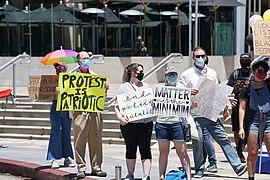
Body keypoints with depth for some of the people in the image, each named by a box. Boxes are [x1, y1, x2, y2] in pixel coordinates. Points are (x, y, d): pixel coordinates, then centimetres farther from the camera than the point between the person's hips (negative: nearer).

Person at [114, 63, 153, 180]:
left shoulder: (145, 86, 14)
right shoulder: (124, 87, 3)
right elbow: (117, 106, -1)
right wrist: (119, 117, -18)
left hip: (145, 122, 2)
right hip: (129, 123, -2)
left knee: (145, 149, -2)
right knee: (131, 149, 7)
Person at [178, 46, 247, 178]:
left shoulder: (212, 73, 16)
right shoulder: (186, 74, 4)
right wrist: (189, 93, -17)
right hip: (195, 114, -3)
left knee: (223, 139, -2)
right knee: (197, 142, -1)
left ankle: (237, 166, -5)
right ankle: (199, 170, 12)